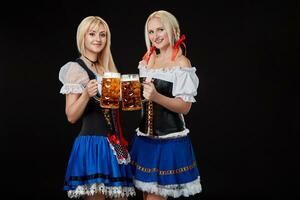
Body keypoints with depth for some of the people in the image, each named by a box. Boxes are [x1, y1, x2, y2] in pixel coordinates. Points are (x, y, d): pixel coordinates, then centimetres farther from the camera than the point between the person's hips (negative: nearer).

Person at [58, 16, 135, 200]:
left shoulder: (106, 68, 14)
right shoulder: (76, 68, -7)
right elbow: (71, 116, -14)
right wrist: (86, 94, -28)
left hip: (112, 144, 7)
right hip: (93, 143, -7)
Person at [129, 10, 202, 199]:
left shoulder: (182, 62, -9)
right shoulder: (147, 61, 10)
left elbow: (185, 106, -16)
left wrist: (156, 97, -29)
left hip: (170, 140, -6)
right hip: (146, 137, 6)